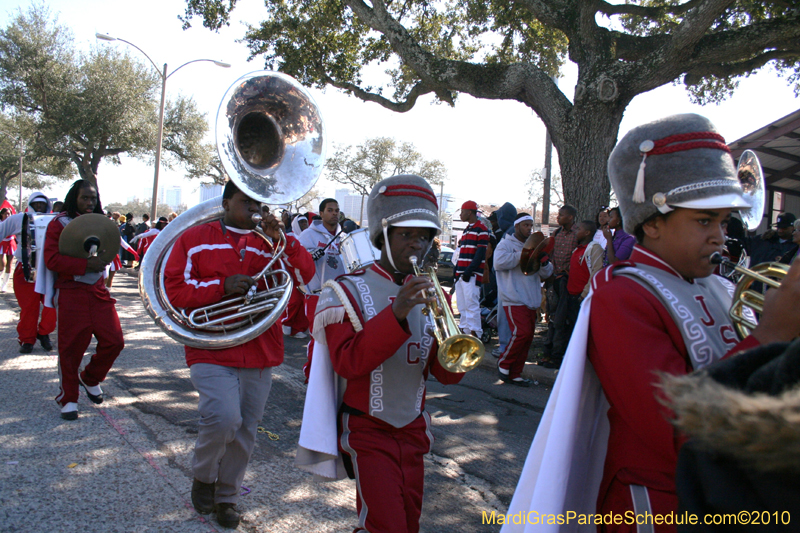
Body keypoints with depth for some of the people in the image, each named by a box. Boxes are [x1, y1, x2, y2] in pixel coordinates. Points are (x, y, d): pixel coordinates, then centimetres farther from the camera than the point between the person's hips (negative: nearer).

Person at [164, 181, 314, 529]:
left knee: (244, 433, 10)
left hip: (261, 354, 4)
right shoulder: (195, 239, 4)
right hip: (213, 353, -3)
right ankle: (203, 475, 10)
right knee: (224, 419, -21)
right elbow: (174, 290, -3)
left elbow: (305, 273, 0)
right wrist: (222, 286, -16)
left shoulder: (269, 244, 11)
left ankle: (227, 497, 31)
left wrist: (282, 240, -14)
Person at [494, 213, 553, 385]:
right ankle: (503, 363, 3)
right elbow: (499, 262, -21)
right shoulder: (506, 244, 1)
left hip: (531, 301, 7)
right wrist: (524, 254, -19)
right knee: (522, 333, -18)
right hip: (514, 300, -7)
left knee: (528, 338, 5)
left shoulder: (532, 245, 19)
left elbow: (547, 273, 14)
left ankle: (515, 373, 15)